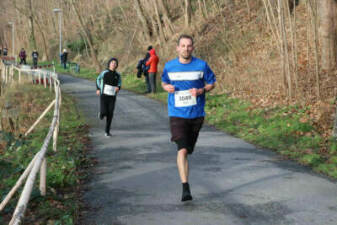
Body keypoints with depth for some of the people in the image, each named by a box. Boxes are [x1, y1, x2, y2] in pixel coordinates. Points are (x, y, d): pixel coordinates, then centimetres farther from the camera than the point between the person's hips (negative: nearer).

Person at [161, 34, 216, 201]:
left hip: (196, 114, 2)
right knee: (182, 150, -17)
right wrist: (167, 87, -6)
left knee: (188, 149, 14)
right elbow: (164, 81, 18)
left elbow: (211, 83, 9)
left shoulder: (201, 65, -1)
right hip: (177, 114, -2)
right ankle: (185, 188, -19)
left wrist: (201, 90, -12)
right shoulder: (169, 66, 1)